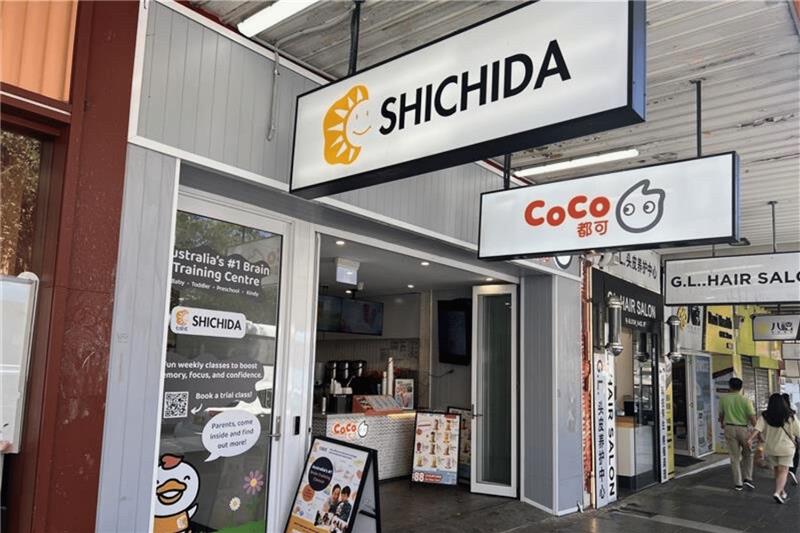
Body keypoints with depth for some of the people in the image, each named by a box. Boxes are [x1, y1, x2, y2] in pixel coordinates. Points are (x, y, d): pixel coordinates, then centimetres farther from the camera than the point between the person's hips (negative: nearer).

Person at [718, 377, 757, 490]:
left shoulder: (723, 398, 0)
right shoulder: (745, 400, -7)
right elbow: (752, 418, -10)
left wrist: (722, 424, 30)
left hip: (729, 428, 1)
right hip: (743, 429, -1)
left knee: (734, 456, 8)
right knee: (747, 454, 19)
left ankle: (738, 483, 10)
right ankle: (747, 478, 10)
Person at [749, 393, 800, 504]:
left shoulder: (765, 416, -3)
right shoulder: (789, 416, -6)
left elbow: (758, 428, -16)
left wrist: (750, 439, -22)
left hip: (770, 448, 3)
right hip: (786, 448, -3)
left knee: (777, 471, 19)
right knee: (783, 471, -3)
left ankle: (782, 493, 29)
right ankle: (777, 493, -20)